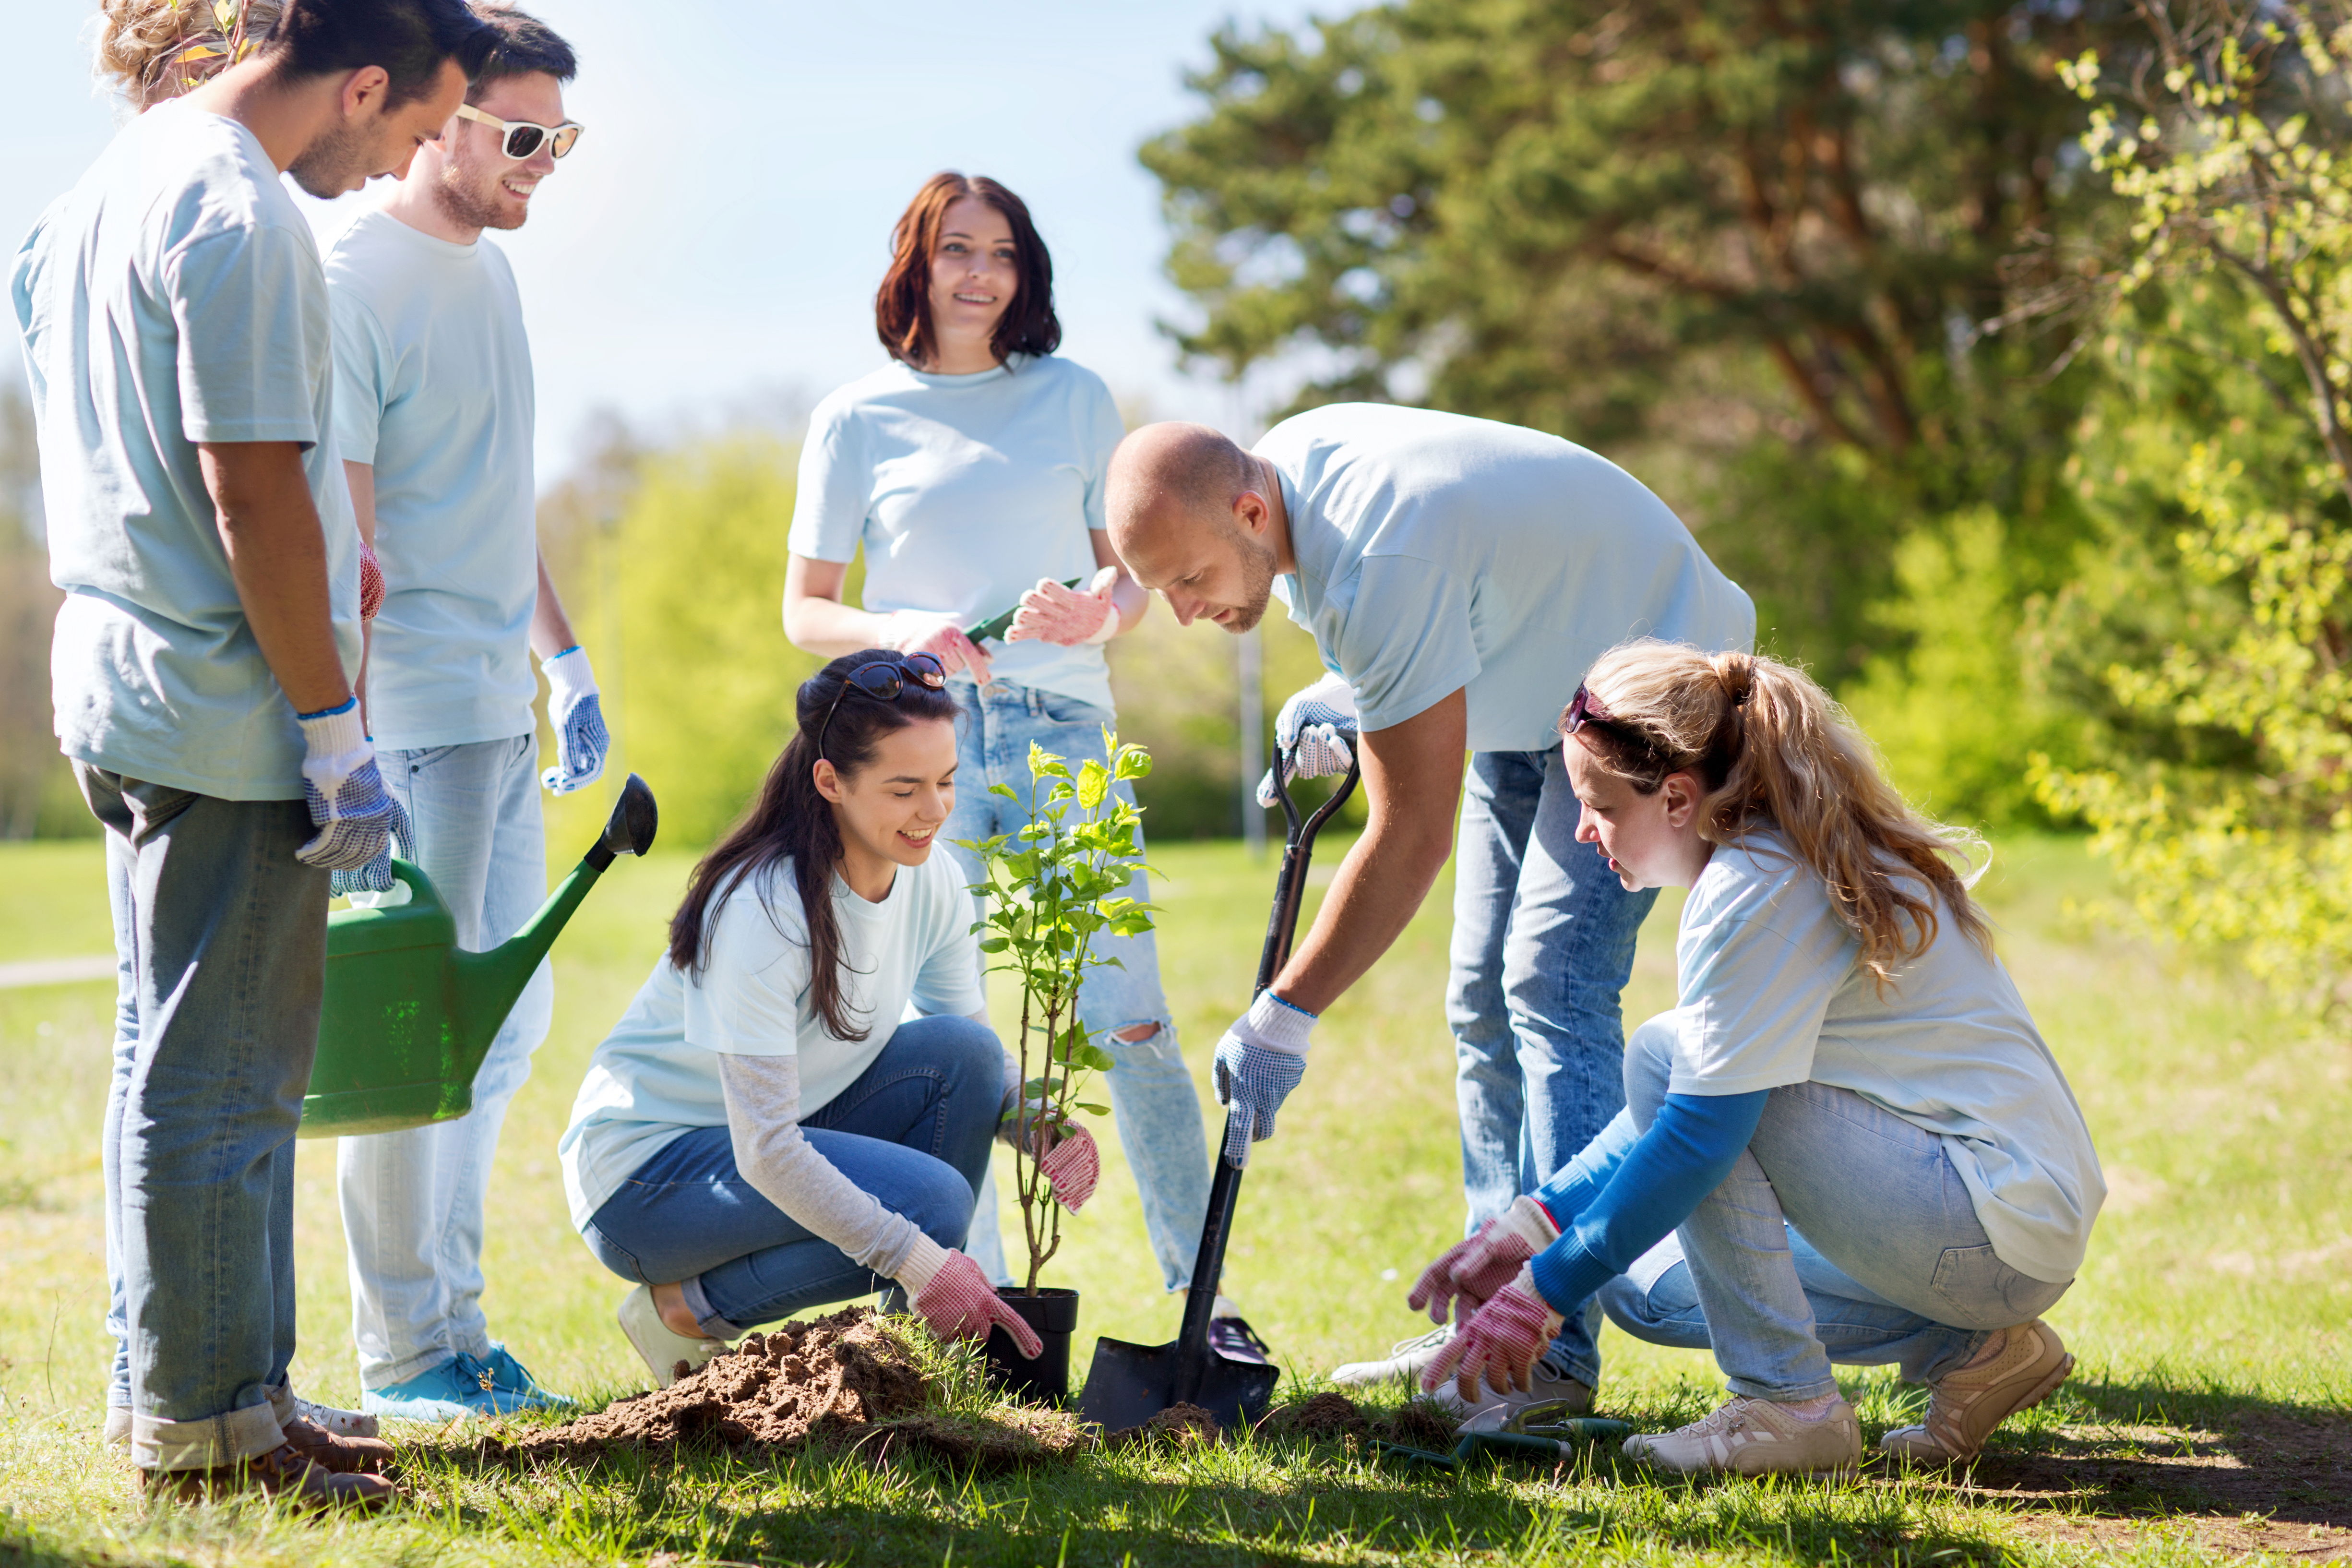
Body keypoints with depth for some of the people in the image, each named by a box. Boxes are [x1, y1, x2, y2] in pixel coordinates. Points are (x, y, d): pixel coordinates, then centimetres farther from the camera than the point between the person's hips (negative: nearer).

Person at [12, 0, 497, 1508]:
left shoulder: (121, 179, 14)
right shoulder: (244, 221, -17)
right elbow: (256, 500, -21)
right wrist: (337, 732, -16)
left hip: (122, 681, 10)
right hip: (226, 707, -10)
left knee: (218, 1068, 16)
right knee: (218, 1084, -2)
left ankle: (232, 1395, 24)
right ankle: (204, 1426, 7)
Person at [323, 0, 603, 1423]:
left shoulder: (490, 274, 15)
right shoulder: (353, 287, -13)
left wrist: (565, 662, 23)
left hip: (503, 712, 9)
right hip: (414, 716, -9)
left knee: (511, 1014, 13)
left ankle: (450, 1318, 23)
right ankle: (407, 1354, 7)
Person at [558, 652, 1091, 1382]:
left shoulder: (932, 883, -6)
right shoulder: (761, 912, -28)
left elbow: (980, 1059, 5)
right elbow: (765, 1153, -30)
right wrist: (917, 1260, -34)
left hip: (785, 1130, 7)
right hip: (646, 1171, -7)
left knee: (960, 1052, -15)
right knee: (931, 1199, -25)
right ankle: (688, 1308, -6)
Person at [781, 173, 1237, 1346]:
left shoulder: (1075, 399, 14)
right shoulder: (857, 421, 9)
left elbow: (1133, 564, 17)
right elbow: (804, 609, 9)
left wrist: (1099, 612, -7)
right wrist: (898, 632, -12)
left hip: (1064, 731, 1)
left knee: (1128, 1023, -7)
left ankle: (1205, 1302, 0)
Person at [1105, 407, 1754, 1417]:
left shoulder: (1381, 566, -37)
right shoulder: (1287, 462, -9)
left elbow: (1414, 836, -33)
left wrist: (1282, 1019, -29)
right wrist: (1345, 699, -6)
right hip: (1531, 684, 10)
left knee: (1551, 982, -21)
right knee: (1485, 999, 7)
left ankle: (1553, 1346, -23)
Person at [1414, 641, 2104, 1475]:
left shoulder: (1758, 889, -18)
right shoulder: (1791, 858, 12)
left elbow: (1701, 1131, -22)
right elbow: (1692, 1101, 17)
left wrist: (1542, 1293, -15)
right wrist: (1535, 1222, 10)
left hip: (1999, 1228, -10)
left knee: (1665, 1052, -17)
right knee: (1640, 1283, 13)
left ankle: (1787, 1406, -14)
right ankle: (1969, 1350, 8)